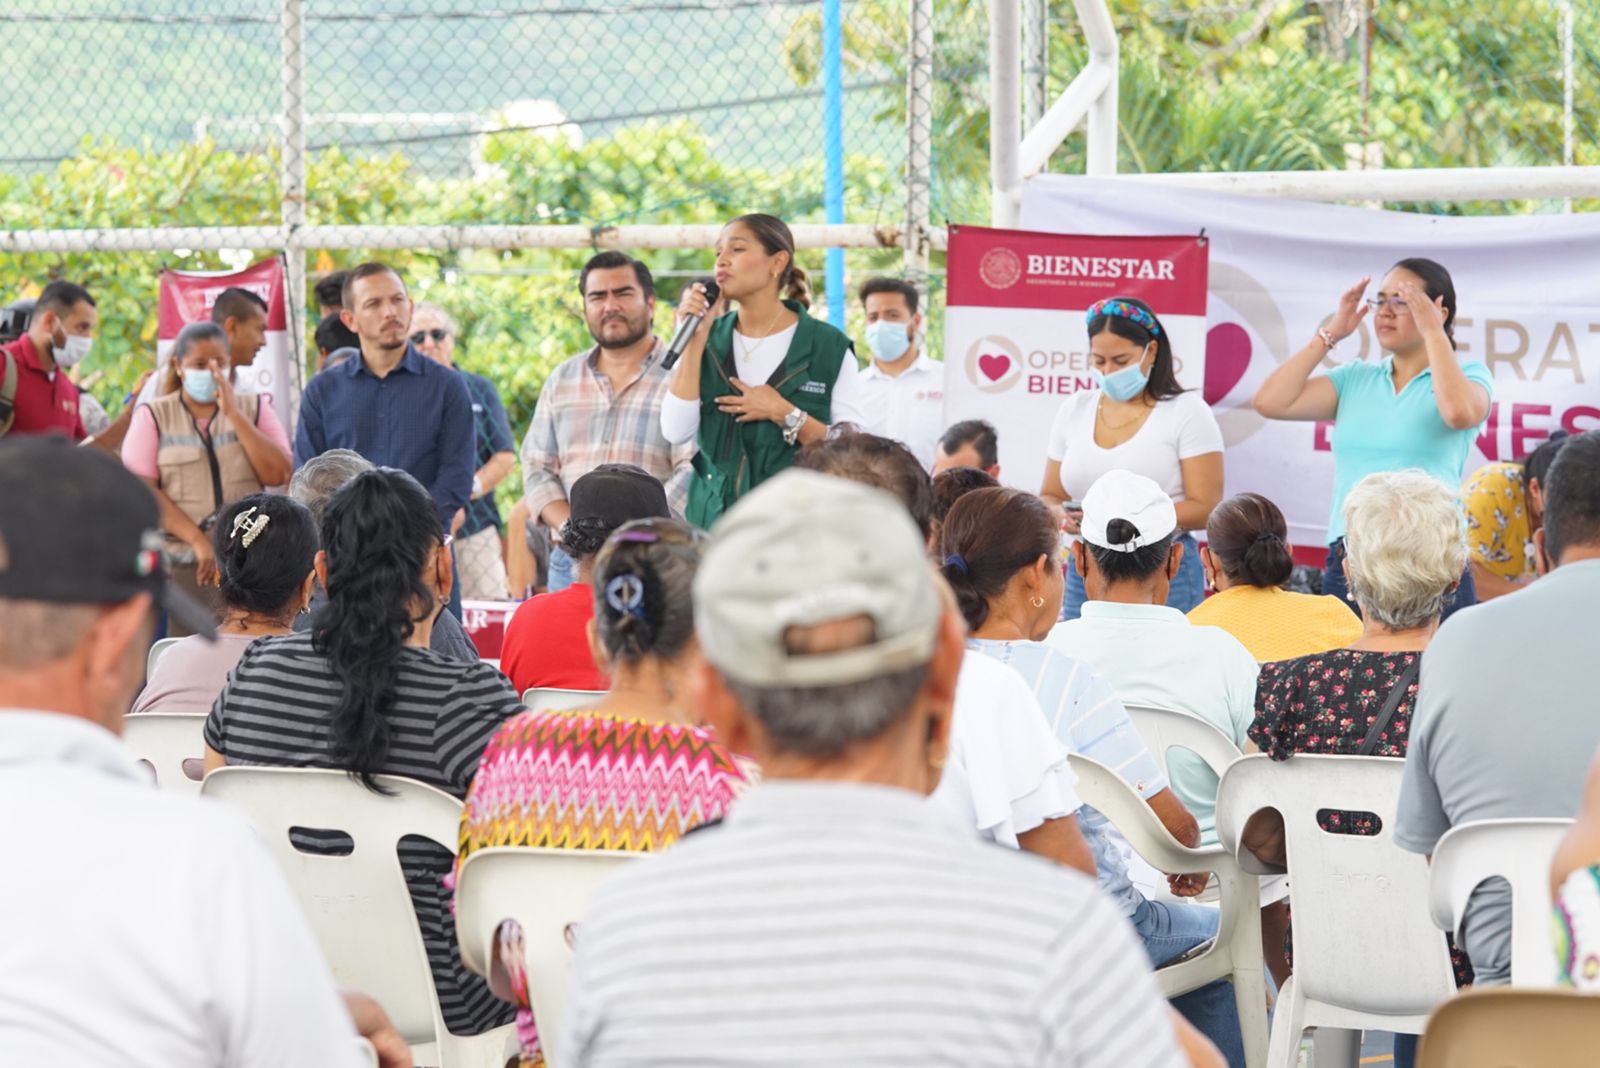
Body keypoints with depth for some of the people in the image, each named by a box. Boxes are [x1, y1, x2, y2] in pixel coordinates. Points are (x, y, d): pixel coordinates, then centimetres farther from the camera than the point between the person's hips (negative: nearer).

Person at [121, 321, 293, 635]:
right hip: (180, 562, -1)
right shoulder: (154, 416, 8)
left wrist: (233, 414, -5)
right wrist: (198, 540, -12)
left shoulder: (254, 408, 13)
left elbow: (278, 475, 0)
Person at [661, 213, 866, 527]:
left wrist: (784, 414, -14)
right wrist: (696, 339, -5)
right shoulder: (711, 342, 10)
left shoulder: (829, 347, 0)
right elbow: (676, 432, -4)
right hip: (713, 522, 3)